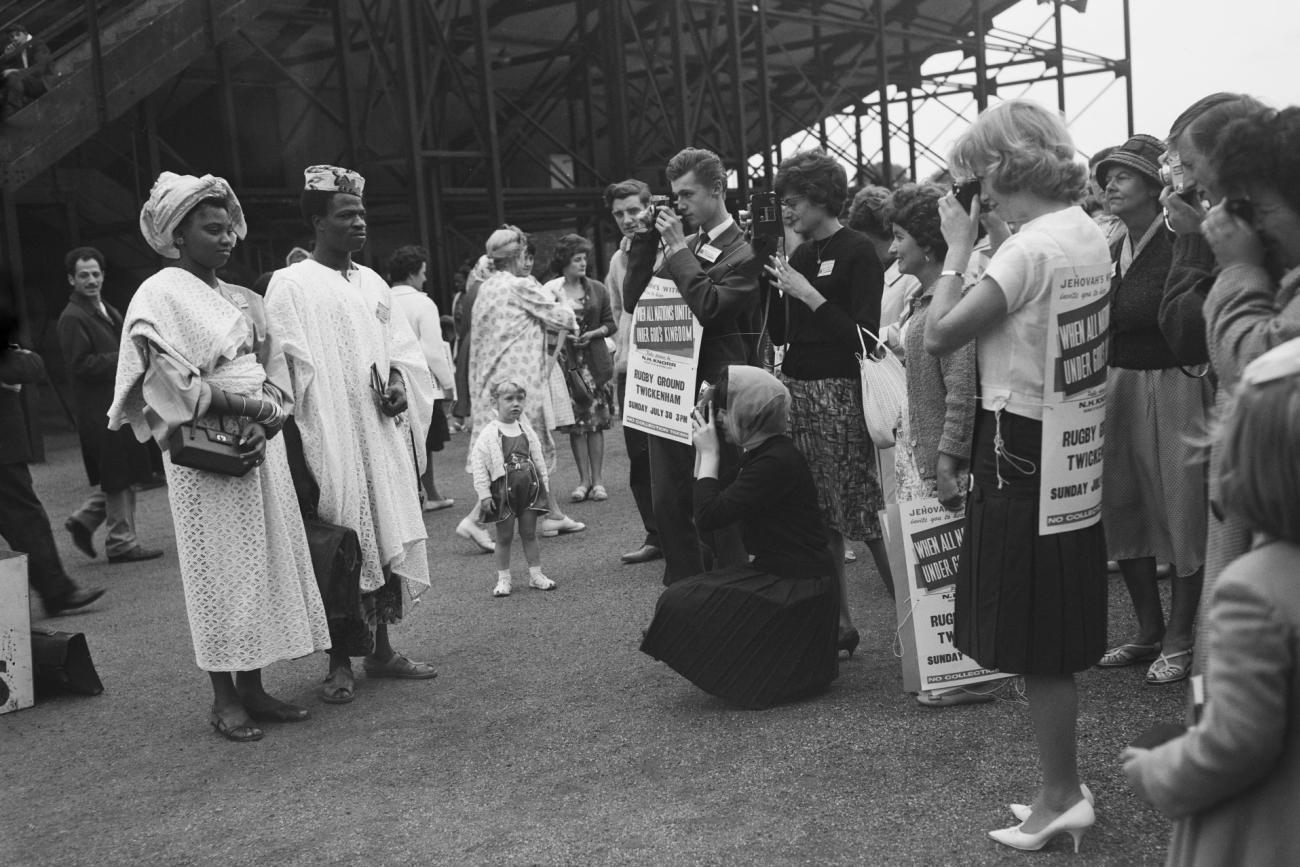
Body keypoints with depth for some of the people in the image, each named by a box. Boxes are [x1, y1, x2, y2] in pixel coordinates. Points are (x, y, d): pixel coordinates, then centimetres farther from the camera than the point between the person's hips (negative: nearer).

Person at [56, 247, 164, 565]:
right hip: (100, 409, -9)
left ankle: (84, 521, 25)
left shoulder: (108, 312, 18)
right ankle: (121, 543, 5)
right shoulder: (72, 318, -11)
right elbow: (80, 364, -19)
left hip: (120, 402, 9)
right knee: (119, 478, -4)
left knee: (120, 476, 13)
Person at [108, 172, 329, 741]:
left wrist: (265, 426, -8)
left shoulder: (243, 302, 14)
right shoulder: (159, 297, -5)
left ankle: (252, 688, 15)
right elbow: (172, 383, -13)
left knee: (265, 561, 6)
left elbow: (274, 374, 10)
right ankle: (224, 698, 8)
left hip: (260, 447, 6)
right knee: (219, 567, -1)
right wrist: (246, 406, -11)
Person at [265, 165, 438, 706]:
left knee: (387, 537, 8)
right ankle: (340, 661, 8)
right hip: (331, 438, -6)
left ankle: (381, 649, 18)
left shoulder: (371, 282, 15)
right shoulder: (292, 285, -5)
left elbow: (401, 344, 16)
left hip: (383, 436, 6)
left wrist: (399, 384, -4)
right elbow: (289, 367, -9)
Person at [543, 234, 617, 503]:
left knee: (595, 422, 0)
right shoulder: (550, 291, -1)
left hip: (595, 361, 1)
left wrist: (592, 334, -8)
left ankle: (598, 481, 5)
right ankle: (584, 480, 10)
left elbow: (611, 324, 8)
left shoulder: (598, 289, 6)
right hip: (566, 361, -1)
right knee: (575, 424, 1)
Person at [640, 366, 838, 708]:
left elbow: (709, 516, -25)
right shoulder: (763, 453, 9)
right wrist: (705, 450, 5)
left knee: (680, 604, -14)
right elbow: (708, 512, 13)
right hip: (776, 575, 10)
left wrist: (709, 454, -14)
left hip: (798, 588, -10)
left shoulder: (775, 462, -23)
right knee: (678, 599, 11)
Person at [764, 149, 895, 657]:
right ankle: (838, 621, 15)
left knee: (865, 516, -6)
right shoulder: (801, 254, 15)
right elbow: (778, 334, 15)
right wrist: (774, 284, 1)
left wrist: (809, 295, -15)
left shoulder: (857, 252, -7)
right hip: (797, 388, 7)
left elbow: (866, 335, -15)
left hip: (839, 392, -7)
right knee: (818, 518, 7)